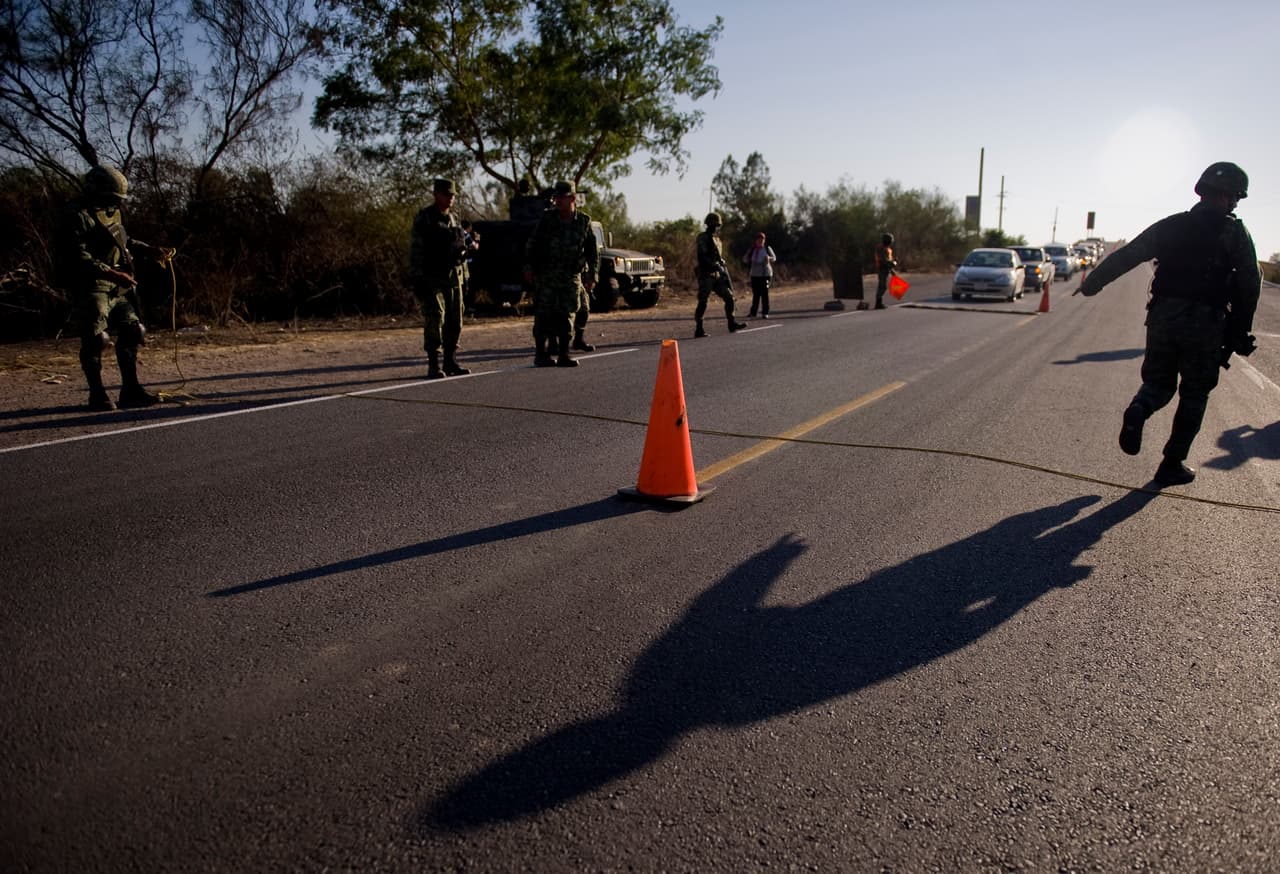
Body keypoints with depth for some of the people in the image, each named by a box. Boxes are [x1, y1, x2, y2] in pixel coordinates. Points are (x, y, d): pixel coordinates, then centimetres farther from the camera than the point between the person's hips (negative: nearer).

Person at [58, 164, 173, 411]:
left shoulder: (111, 211, 15)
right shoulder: (75, 216, -13)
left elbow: (123, 241, 28)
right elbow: (79, 258, -22)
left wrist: (151, 250, 16)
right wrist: (112, 273, -29)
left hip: (116, 288, 9)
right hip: (91, 287, -9)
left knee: (131, 333, 7)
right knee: (95, 340, -6)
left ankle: (131, 391, 16)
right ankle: (97, 395, 5)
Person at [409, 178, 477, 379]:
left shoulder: (454, 219, 17)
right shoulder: (423, 218, -3)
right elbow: (416, 250, -9)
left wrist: (471, 247, 7)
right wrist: (417, 279, -14)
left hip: (454, 279, 7)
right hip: (432, 280, -7)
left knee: (455, 324, 8)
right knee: (434, 322, -10)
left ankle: (451, 362, 17)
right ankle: (433, 366, -6)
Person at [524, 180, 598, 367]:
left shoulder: (584, 221, 3)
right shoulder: (547, 218, 0)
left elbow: (593, 251, 8)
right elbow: (532, 244, 3)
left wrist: (592, 275, 2)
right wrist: (529, 267, -4)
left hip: (571, 277, 2)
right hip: (545, 275, -1)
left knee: (567, 316, 4)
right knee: (543, 315, -1)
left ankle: (563, 355, 11)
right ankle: (541, 354, 5)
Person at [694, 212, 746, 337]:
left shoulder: (717, 239, 18)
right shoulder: (703, 238, -8)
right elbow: (702, 257, -18)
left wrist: (724, 270, 17)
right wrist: (716, 266, -23)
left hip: (717, 275, 8)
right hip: (706, 275, -8)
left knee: (729, 297, 5)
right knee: (702, 302, -6)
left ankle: (732, 323, 15)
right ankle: (699, 329, -1)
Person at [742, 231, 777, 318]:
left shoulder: (767, 249, 2)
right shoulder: (752, 250, 5)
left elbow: (774, 258, 9)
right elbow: (745, 260, 2)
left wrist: (769, 258, -13)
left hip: (765, 273, -2)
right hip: (755, 274, 2)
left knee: (764, 293, -5)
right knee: (755, 293, 7)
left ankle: (765, 313, -3)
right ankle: (753, 312, 16)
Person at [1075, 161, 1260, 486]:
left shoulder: (1172, 226, 7)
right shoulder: (1236, 234, 0)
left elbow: (1125, 256, 5)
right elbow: (1249, 286, -4)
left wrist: (1091, 283, 14)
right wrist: (1239, 334, 3)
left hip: (1163, 317, 2)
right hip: (1205, 324, -2)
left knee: (1158, 382, 17)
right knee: (1193, 395, 9)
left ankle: (1139, 409, -19)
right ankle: (1172, 465, 9)